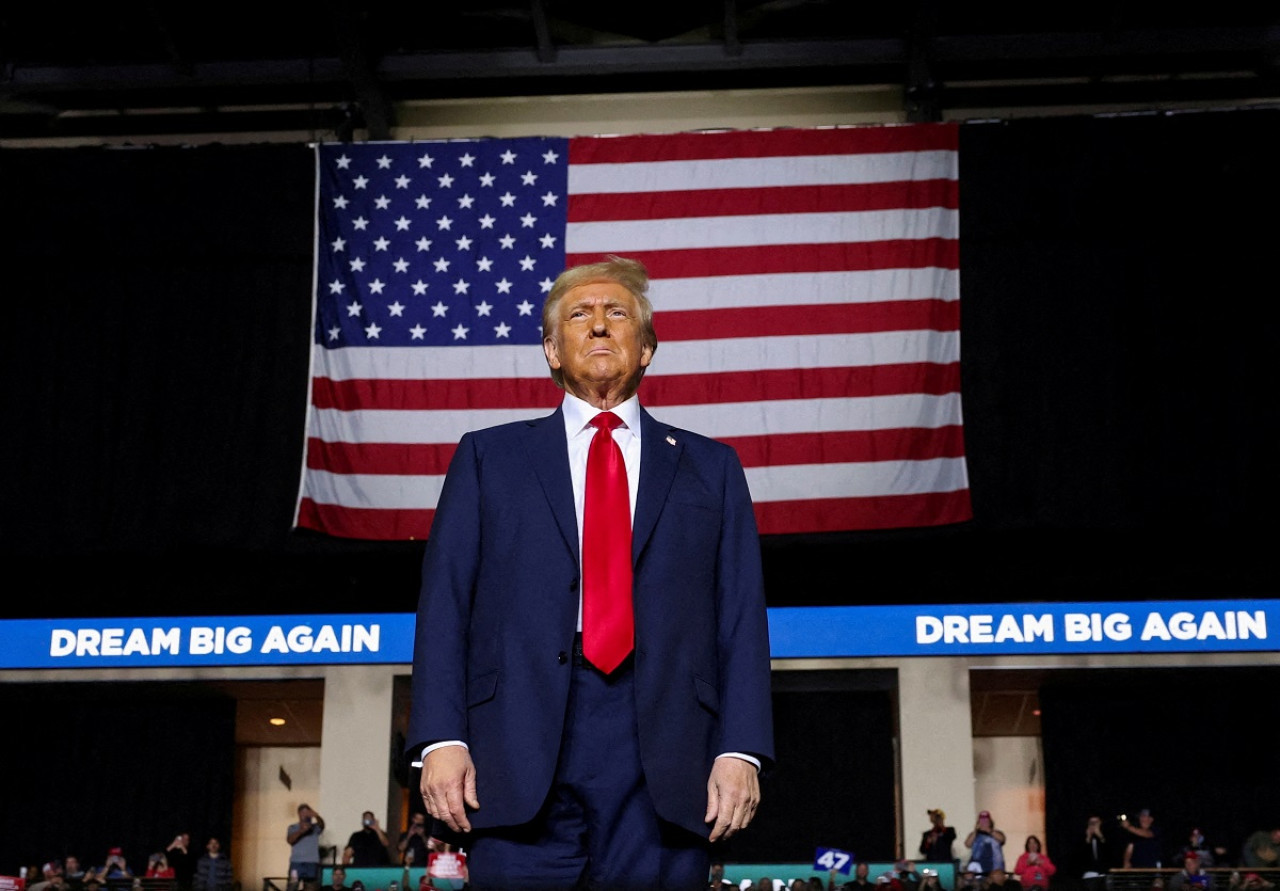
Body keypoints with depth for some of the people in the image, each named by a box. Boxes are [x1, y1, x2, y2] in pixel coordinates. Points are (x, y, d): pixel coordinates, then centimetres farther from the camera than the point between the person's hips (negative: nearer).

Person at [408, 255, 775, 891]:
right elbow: (444, 605, 8)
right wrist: (442, 740, -5)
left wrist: (740, 750, -3)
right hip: (521, 757, 0)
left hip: (665, 765, 1)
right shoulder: (488, 458, 16)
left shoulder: (709, 468, 17)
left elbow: (741, 618, 9)